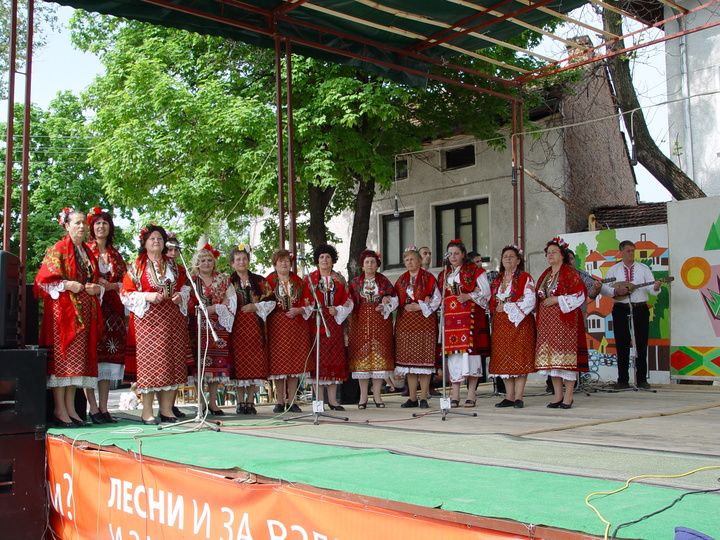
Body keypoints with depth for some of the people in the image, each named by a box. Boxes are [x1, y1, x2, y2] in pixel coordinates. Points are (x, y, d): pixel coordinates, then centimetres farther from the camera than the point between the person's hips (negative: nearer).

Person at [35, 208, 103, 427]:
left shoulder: (88, 252, 19)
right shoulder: (57, 250, 0)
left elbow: (95, 281, 23)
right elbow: (44, 279, -8)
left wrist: (97, 289, 2)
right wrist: (67, 285, -18)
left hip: (84, 313, 7)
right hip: (63, 310, -7)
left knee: (77, 359, 4)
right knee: (62, 357, -9)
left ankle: (70, 408, 8)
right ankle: (59, 410, -6)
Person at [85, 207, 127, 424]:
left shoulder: (115, 255, 19)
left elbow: (124, 282, 15)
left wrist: (110, 285, -3)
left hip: (111, 308, 5)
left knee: (109, 356, 1)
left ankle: (103, 408, 4)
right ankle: (93, 408, -8)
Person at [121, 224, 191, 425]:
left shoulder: (173, 266, 17)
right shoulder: (137, 266, 5)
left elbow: (185, 287, 22)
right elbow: (125, 293, 0)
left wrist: (180, 296, 0)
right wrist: (147, 297, -15)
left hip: (172, 320, 4)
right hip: (148, 319, -4)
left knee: (172, 363, 1)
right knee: (149, 362, -8)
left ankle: (167, 409, 8)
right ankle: (147, 412, -3)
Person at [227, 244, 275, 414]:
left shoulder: (259, 280, 10)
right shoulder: (228, 282, 7)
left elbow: (271, 301, 7)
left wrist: (255, 307, -5)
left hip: (254, 326, 1)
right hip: (237, 326, -1)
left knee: (254, 363, -1)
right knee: (239, 361, -2)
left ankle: (250, 401, 6)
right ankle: (241, 402, 6)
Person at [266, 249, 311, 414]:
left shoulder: (298, 281, 12)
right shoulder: (269, 281, 4)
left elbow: (306, 302, 7)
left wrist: (298, 310, -10)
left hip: (297, 325, 2)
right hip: (276, 326, -2)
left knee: (295, 362, 1)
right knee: (278, 363, -2)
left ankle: (291, 401, 8)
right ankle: (280, 401, 6)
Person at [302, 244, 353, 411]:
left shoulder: (340, 279, 13)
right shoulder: (309, 279, 7)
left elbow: (348, 301, 9)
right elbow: (303, 301, 2)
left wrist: (337, 311, -7)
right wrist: (309, 308, -18)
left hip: (334, 323, 3)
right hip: (316, 323, -2)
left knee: (335, 358, 1)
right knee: (317, 358, -6)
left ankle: (332, 399, 7)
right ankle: (319, 399, -1)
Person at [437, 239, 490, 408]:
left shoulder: (474, 270, 6)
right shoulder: (444, 274, 20)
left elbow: (485, 290, -1)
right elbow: (439, 296, 25)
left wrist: (469, 296, -14)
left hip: (469, 314, -4)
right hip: (449, 316, 4)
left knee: (469, 348, -10)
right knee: (452, 351, -1)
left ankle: (471, 394, -6)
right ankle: (455, 395, 2)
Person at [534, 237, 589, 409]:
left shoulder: (570, 273, -2)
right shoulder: (545, 275, 18)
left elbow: (581, 293, -11)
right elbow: (539, 296, 25)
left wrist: (557, 300, -13)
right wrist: (543, 301, 4)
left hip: (565, 319, -7)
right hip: (546, 320, 7)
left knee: (565, 354, -9)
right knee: (550, 357, 4)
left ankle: (568, 397, -3)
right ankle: (558, 396, 10)